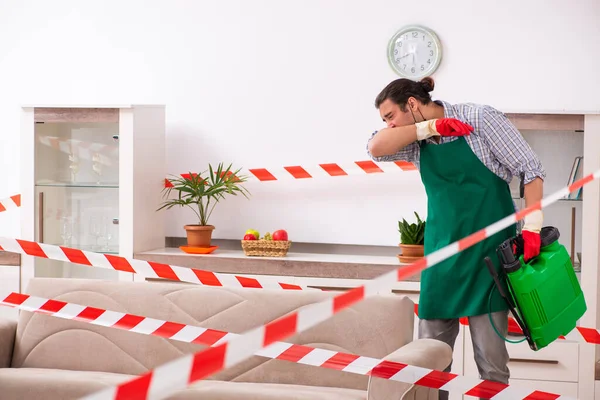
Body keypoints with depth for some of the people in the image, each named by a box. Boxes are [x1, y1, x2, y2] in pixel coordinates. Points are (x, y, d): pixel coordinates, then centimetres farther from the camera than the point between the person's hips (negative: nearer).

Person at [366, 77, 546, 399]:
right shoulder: (416, 140, 8)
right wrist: (430, 127, -13)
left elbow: (530, 168, -6)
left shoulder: (480, 117, -7)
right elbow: (376, 148, -9)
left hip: (489, 251, -4)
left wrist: (532, 225, -16)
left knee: (490, 358, -2)